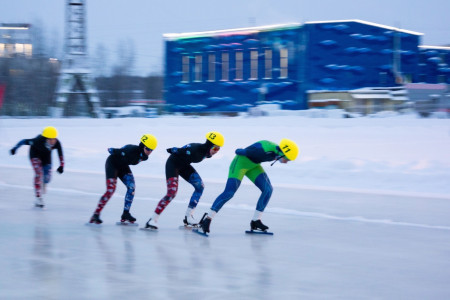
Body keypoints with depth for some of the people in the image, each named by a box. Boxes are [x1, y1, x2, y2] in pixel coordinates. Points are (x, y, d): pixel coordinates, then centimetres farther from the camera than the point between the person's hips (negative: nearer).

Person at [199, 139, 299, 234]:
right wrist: (240, 151, -2)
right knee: (229, 192, -17)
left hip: (253, 166, 9)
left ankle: (256, 221, 4)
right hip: (241, 162, -9)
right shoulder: (266, 151, -36)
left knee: (268, 190, -2)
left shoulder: (277, 152, -10)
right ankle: (207, 218, -9)